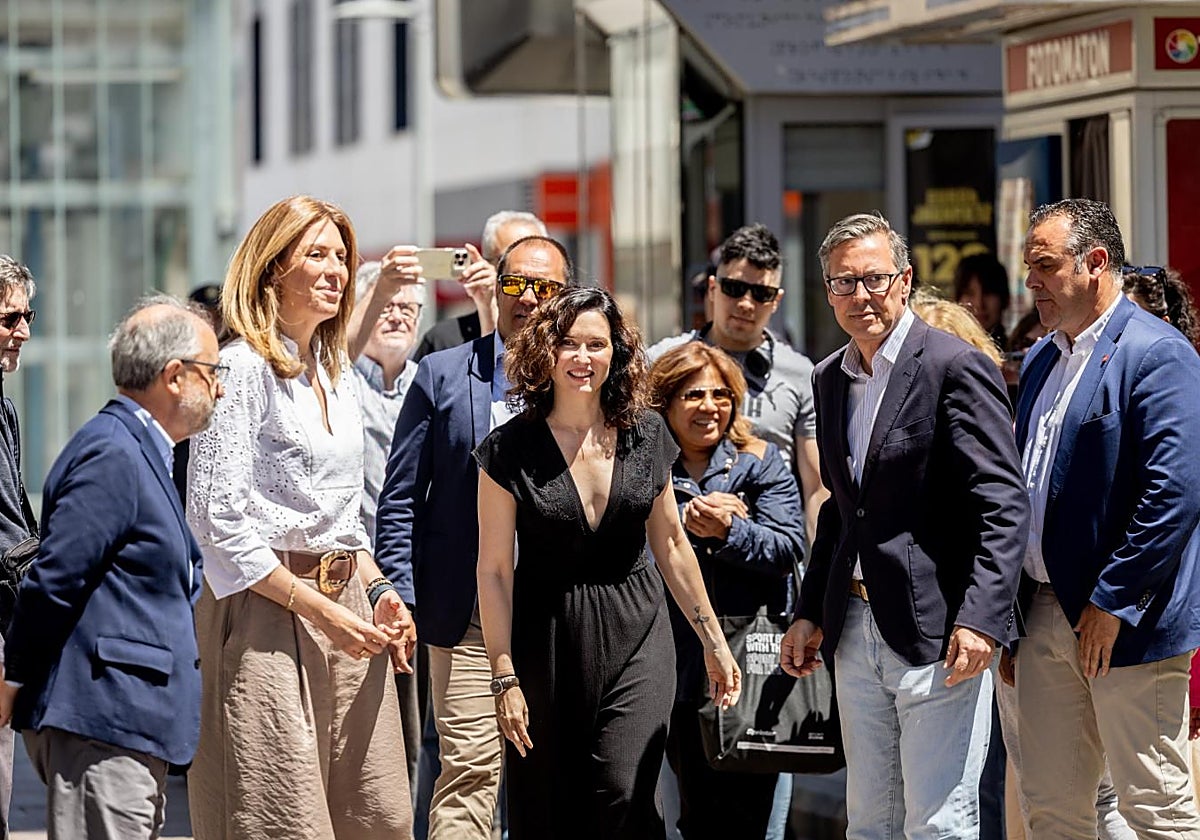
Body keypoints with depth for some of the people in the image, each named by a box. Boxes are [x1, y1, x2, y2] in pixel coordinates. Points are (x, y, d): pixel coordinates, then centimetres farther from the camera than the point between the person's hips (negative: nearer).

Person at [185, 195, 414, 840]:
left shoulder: (336, 375, 17)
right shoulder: (243, 369, -9)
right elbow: (217, 520, -15)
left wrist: (377, 592, 9)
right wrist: (321, 610, -16)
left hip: (344, 604, 8)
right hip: (269, 612, -8)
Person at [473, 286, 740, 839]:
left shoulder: (646, 436, 3)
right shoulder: (511, 449, -6)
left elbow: (671, 544, 13)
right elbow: (494, 569, -5)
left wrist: (712, 641, 16)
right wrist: (504, 676, -8)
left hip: (635, 634, 1)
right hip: (547, 642, -1)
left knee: (623, 794, -14)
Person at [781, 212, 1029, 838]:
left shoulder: (957, 368, -10)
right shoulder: (828, 380, 14)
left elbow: (1003, 505, -14)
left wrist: (980, 620, -23)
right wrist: (810, 614, 17)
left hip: (937, 634, -7)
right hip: (856, 633, 8)